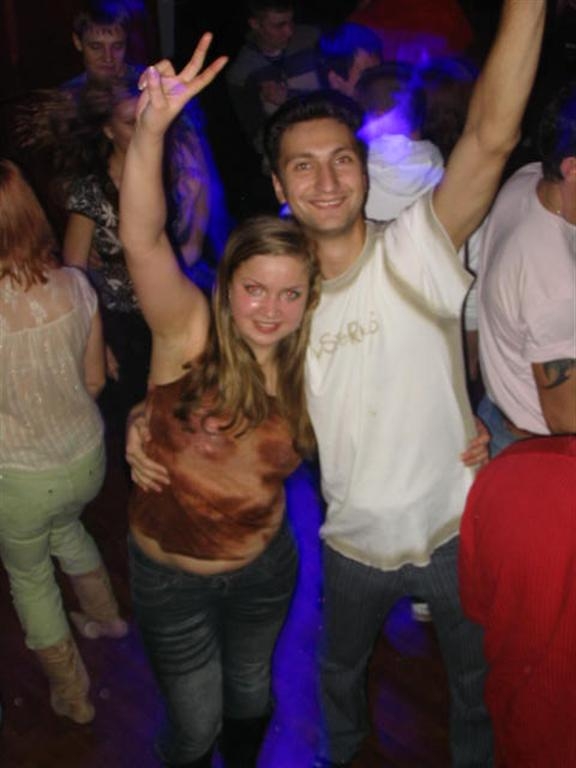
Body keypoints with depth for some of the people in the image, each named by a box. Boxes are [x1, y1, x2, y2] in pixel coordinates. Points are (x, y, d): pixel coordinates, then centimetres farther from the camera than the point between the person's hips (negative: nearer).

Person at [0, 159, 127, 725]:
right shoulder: (73, 286, -15)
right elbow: (94, 381, -1)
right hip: (87, 456, 4)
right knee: (64, 527, 37)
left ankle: (72, 695, 41)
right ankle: (106, 616, 57)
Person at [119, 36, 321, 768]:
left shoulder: (306, 367, -11)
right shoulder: (191, 333, -23)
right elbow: (142, 239, -40)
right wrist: (150, 131, -56)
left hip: (264, 563, 4)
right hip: (173, 576, -3)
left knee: (251, 699, 27)